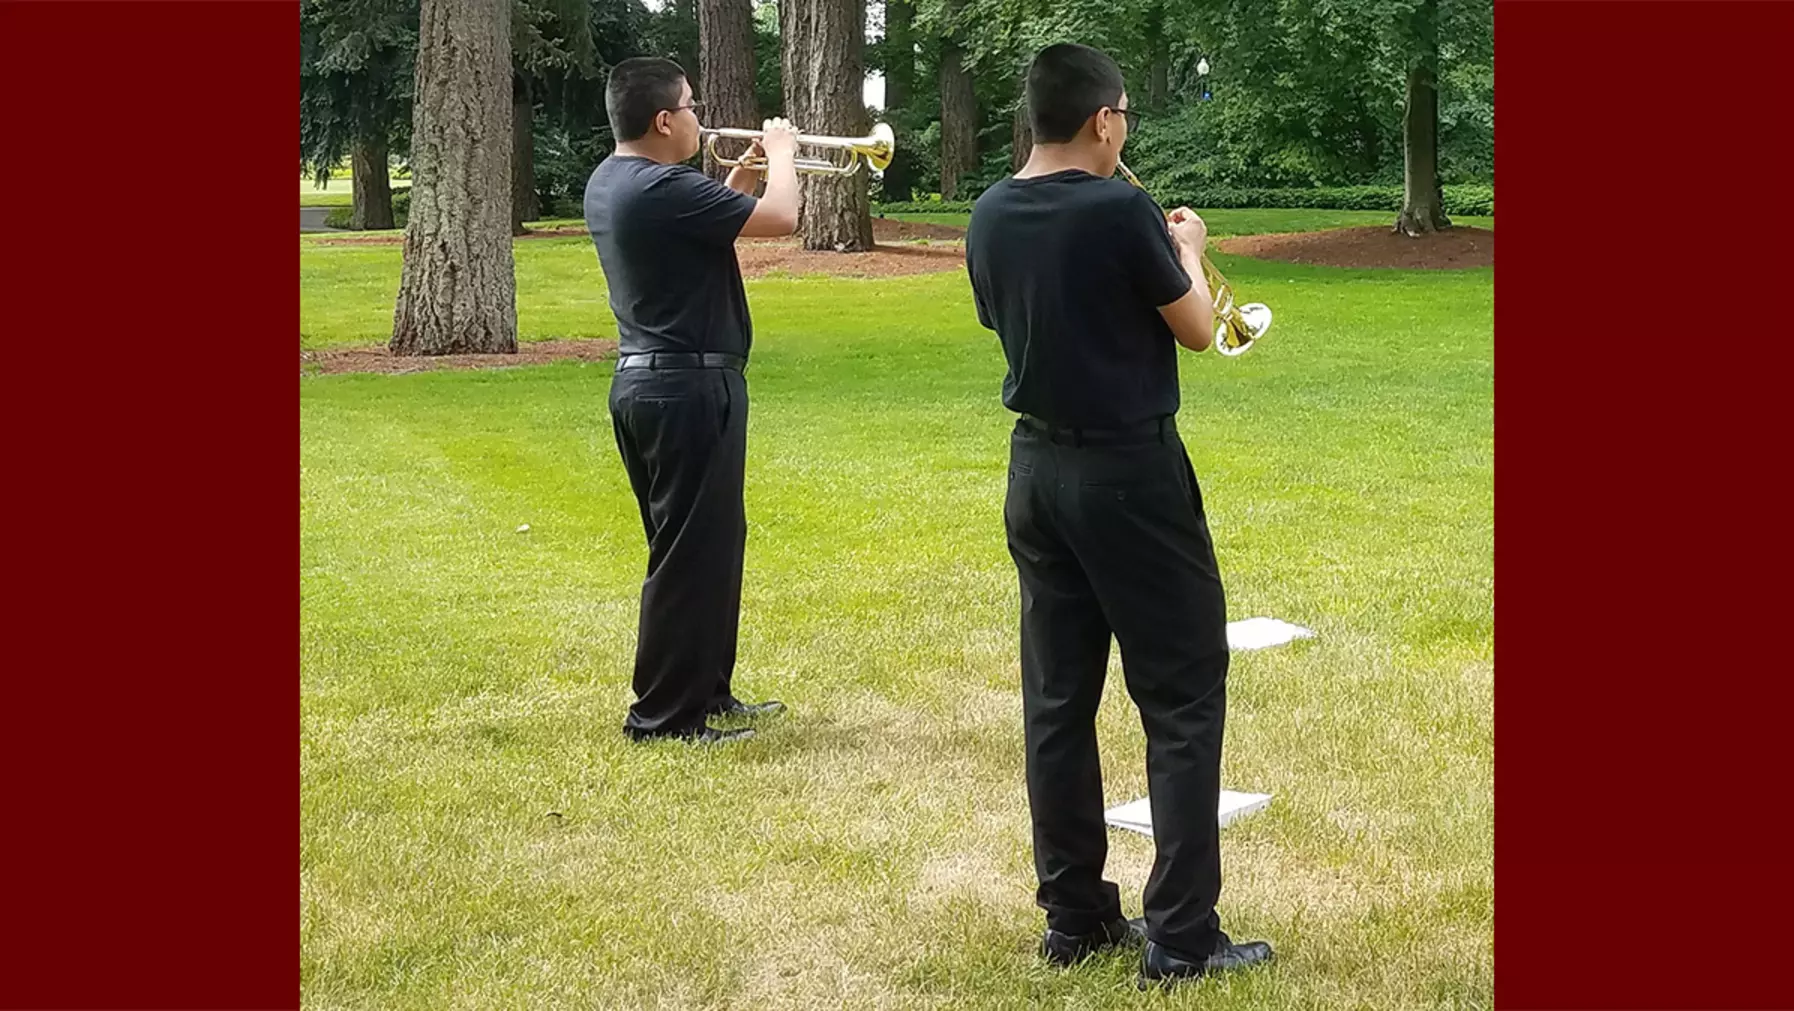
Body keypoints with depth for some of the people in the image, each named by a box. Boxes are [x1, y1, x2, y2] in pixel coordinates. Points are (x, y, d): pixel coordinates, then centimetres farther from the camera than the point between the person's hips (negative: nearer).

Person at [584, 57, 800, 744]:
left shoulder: (609, 182, 11)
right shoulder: (662, 189, -21)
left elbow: (709, 221, 24)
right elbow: (779, 218, -20)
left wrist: (745, 171, 14)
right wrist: (782, 153, -3)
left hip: (644, 380, 11)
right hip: (688, 387, -11)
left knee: (709, 543, 19)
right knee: (691, 553, -3)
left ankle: (708, 691, 29)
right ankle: (665, 715, 2)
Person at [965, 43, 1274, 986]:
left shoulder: (989, 217, 3)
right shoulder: (1121, 210, -17)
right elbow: (1197, 332, -6)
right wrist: (1188, 250, 13)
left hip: (1037, 471, 7)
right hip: (1130, 472, -7)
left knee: (1057, 697, 12)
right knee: (1183, 697, 1)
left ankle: (1075, 916, 18)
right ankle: (1181, 936, 2)